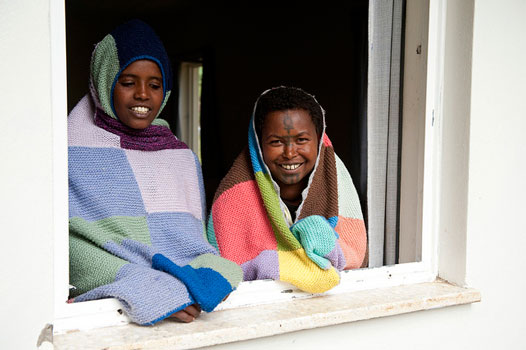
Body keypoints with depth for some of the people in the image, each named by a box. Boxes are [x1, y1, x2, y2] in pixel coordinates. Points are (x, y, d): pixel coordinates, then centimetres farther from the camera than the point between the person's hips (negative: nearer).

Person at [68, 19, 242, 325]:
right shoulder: (73, 153, 2)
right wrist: (150, 288, -18)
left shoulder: (185, 158, 16)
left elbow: (197, 238, 14)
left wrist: (212, 270, -7)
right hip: (106, 310, -2)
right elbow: (73, 245, -7)